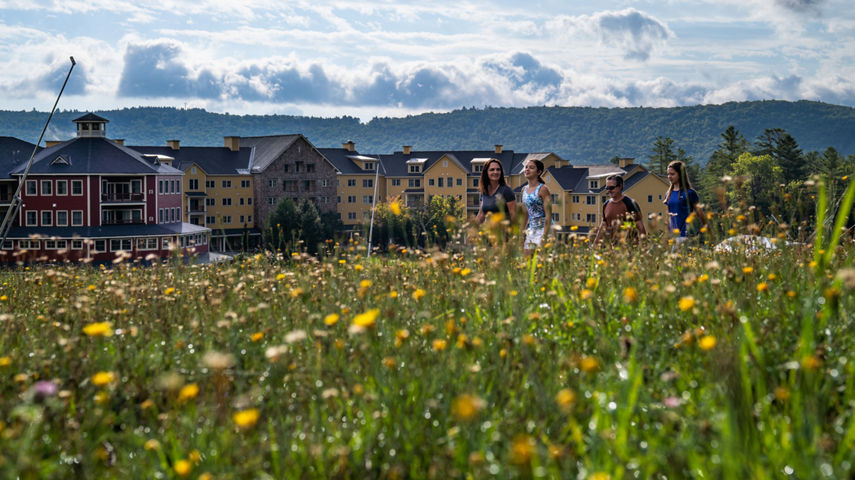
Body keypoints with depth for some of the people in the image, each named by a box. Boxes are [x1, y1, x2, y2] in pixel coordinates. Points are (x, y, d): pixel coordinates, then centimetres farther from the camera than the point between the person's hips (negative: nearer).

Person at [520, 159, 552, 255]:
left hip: (543, 229, -7)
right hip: (530, 230, 7)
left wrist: (544, 237, -20)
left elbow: (548, 215, -14)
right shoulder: (524, 189, 12)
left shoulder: (543, 189, -10)